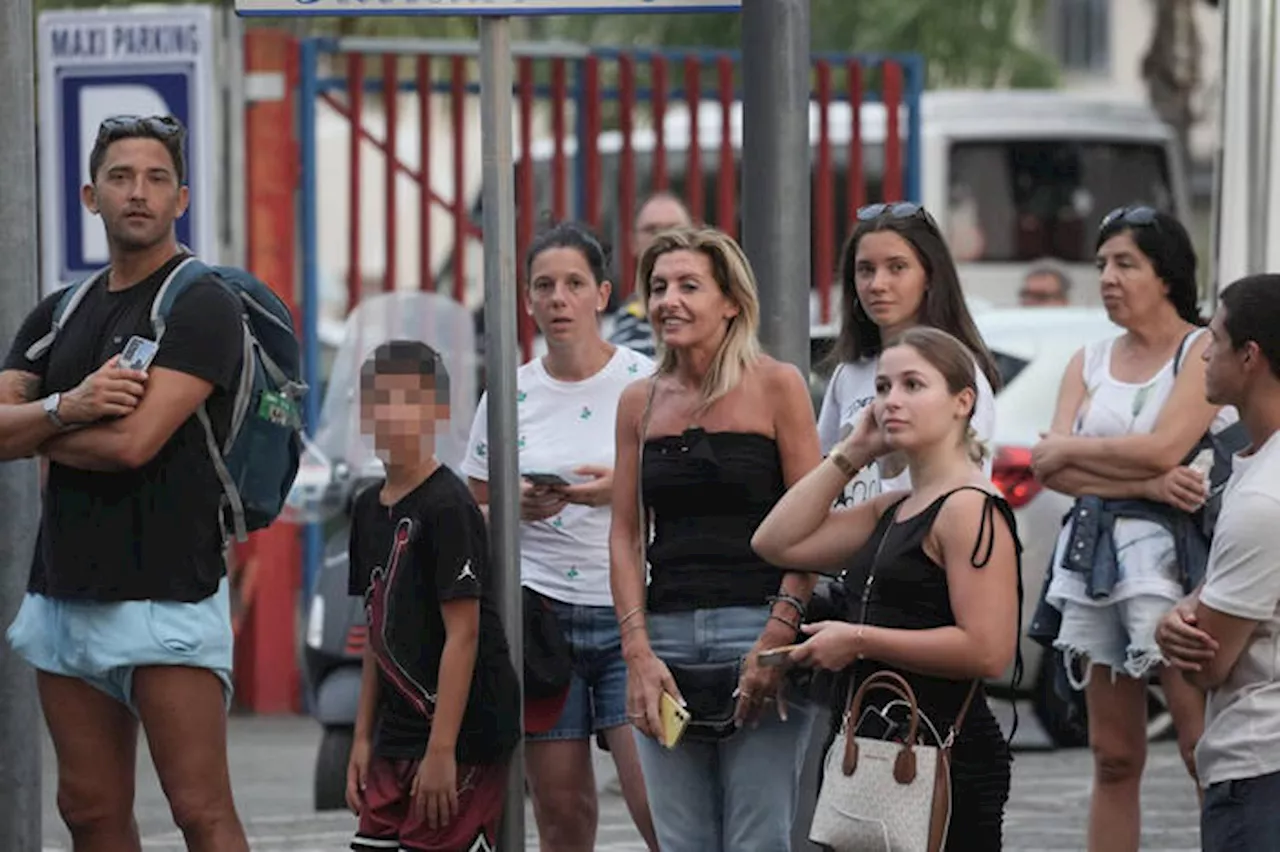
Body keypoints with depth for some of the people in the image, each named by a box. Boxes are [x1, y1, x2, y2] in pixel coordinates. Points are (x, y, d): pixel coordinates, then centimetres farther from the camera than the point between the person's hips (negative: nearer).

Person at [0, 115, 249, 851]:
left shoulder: (203, 306, -6)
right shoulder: (60, 315, 16)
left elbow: (134, 443, -16)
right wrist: (63, 409, -16)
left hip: (168, 592, -7)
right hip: (67, 591, 7)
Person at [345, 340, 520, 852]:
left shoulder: (446, 507, -13)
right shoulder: (369, 508, 12)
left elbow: (462, 633, -16)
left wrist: (441, 751, -19)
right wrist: (363, 739, 14)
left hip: (462, 733, -8)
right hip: (398, 733, 8)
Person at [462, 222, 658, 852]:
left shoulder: (645, 382, 1)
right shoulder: (509, 396, 9)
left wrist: (625, 489, -15)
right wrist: (517, 507, -7)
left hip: (629, 612, -3)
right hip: (539, 611, 3)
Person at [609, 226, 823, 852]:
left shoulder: (776, 386, 0)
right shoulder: (640, 402, 12)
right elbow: (626, 535, 10)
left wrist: (777, 640, -14)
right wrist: (638, 653, -2)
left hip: (759, 633, -4)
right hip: (666, 641, 4)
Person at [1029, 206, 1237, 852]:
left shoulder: (1203, 351, -1)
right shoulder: (1089, 363, 16)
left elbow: (1162, 448, -15)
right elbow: (1051, 469, 2)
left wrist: (1071, 448, 0)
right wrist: (1145, 483, -13)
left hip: (1172, 556, -6)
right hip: (1094, 557, 6)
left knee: (1204, 749, -12)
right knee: (1113, 757, 6)